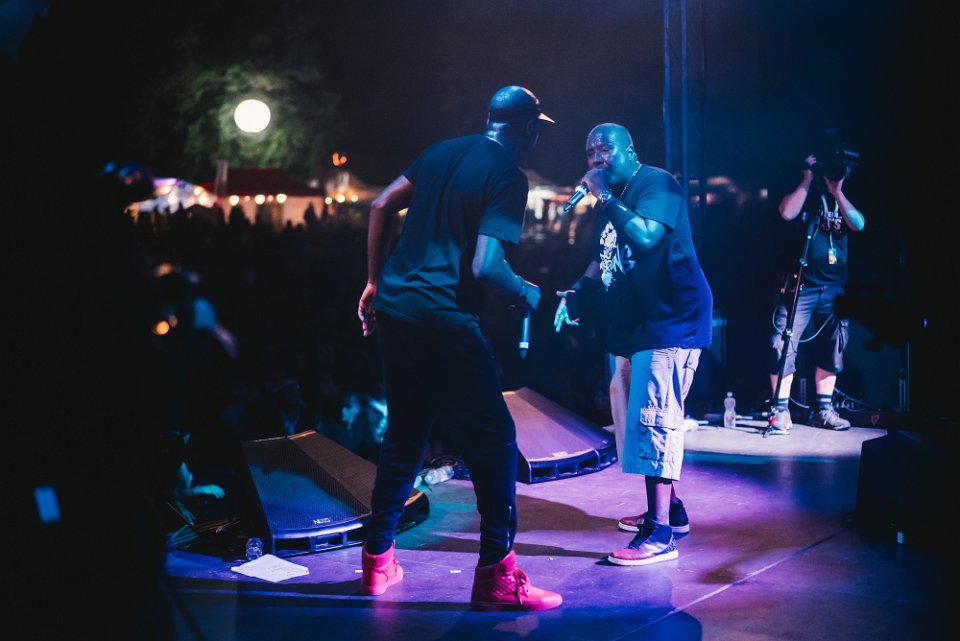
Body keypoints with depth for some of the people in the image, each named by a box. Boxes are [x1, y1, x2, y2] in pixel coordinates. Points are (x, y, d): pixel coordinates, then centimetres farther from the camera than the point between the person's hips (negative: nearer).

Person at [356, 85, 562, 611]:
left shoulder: (444, 151, 14)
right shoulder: (509, 176, -8)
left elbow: (381, 205, 15)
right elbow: (484, 267, -18)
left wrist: (374, 283, 20)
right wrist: (527, 294, -1)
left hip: (393, 306, 8)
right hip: (442, 320, -8)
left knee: (404, 432, 20)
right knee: (494, 439, 1)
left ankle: (377, 559, 27)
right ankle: (496, 576, 1)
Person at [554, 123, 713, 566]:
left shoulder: (655, 182, -10)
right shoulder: (612, 202, 17)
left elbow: (646, 237, -27)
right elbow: (603, 260, 25)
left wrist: (605, 197, -18)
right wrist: (574, 294, 9)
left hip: (670, 320, -10)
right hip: (633, 326, 10)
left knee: (653, 419, -14)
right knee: (642, 421, 13)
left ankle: (661, 535, -14)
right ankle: (669, 510, 27)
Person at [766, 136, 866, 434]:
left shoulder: (845, 199, 13)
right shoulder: (804, 192, 2)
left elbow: (858, 224, -5)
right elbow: (787, 212, -18)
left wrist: (837, 192, -8)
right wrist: (808, 180, -11)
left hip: (835, 286, 5)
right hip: (800, 284, -5)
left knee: (832, 349, 8)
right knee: (784, 345, -11)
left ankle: (824, 410, 17)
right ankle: (780, 411, -6)